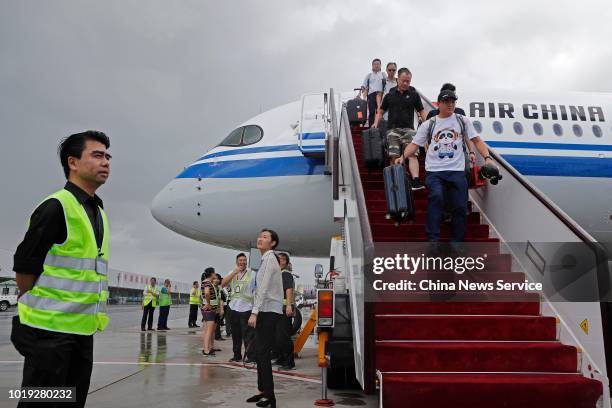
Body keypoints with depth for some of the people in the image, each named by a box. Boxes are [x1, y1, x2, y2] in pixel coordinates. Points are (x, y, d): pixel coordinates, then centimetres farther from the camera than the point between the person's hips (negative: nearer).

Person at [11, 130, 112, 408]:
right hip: (50, 330, -8)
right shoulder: (57, 206, -12)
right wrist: (37, 310, -2)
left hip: (83, 329, 8)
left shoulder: (99, 212, 13)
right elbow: (24, 267, -13)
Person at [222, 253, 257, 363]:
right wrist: (235, 272, -13)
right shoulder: (232, 273, 10)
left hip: (246, 308, -5)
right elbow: (223, 284, -4)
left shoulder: (252, 274, -2)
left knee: (248, 334, -7)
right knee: (235, 333, 14)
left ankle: (251, 356, -3)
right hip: (234, 307, 5)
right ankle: (237, 355, 26)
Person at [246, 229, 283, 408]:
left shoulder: (270, 259, -10)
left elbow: (264, 288, -18)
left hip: (269, 311, -9)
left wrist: (254, 312, -21)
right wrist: (256, 312, 15)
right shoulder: (265, 259, 18)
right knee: (261, 353, 11)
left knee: (263, 354, -9)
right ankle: (263, 390, 18)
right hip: (264, 312, 9)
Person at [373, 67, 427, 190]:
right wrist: (376, 123, 1)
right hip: (393, 129, 1)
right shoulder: (390, 95, 14)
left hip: (408, 129, -1)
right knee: (394, 157, -6)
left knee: (412, 154, -16)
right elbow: (381, 112, 19)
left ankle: (416, 181, -27)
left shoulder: (414, 94, 11)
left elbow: (421, 112, 12)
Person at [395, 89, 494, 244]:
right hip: (434, 171, -2)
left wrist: (487, 157, -4)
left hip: (457, 170, 2)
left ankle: (456, 243, 10)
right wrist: (403, 156, -10)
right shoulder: (428, 124, 11)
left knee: (461, 206, -4)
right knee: (436, 196, -27)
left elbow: (477, 140, 11)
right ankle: (433, 239, -23)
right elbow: (414, 144, 8)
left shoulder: (463, 121, 13)